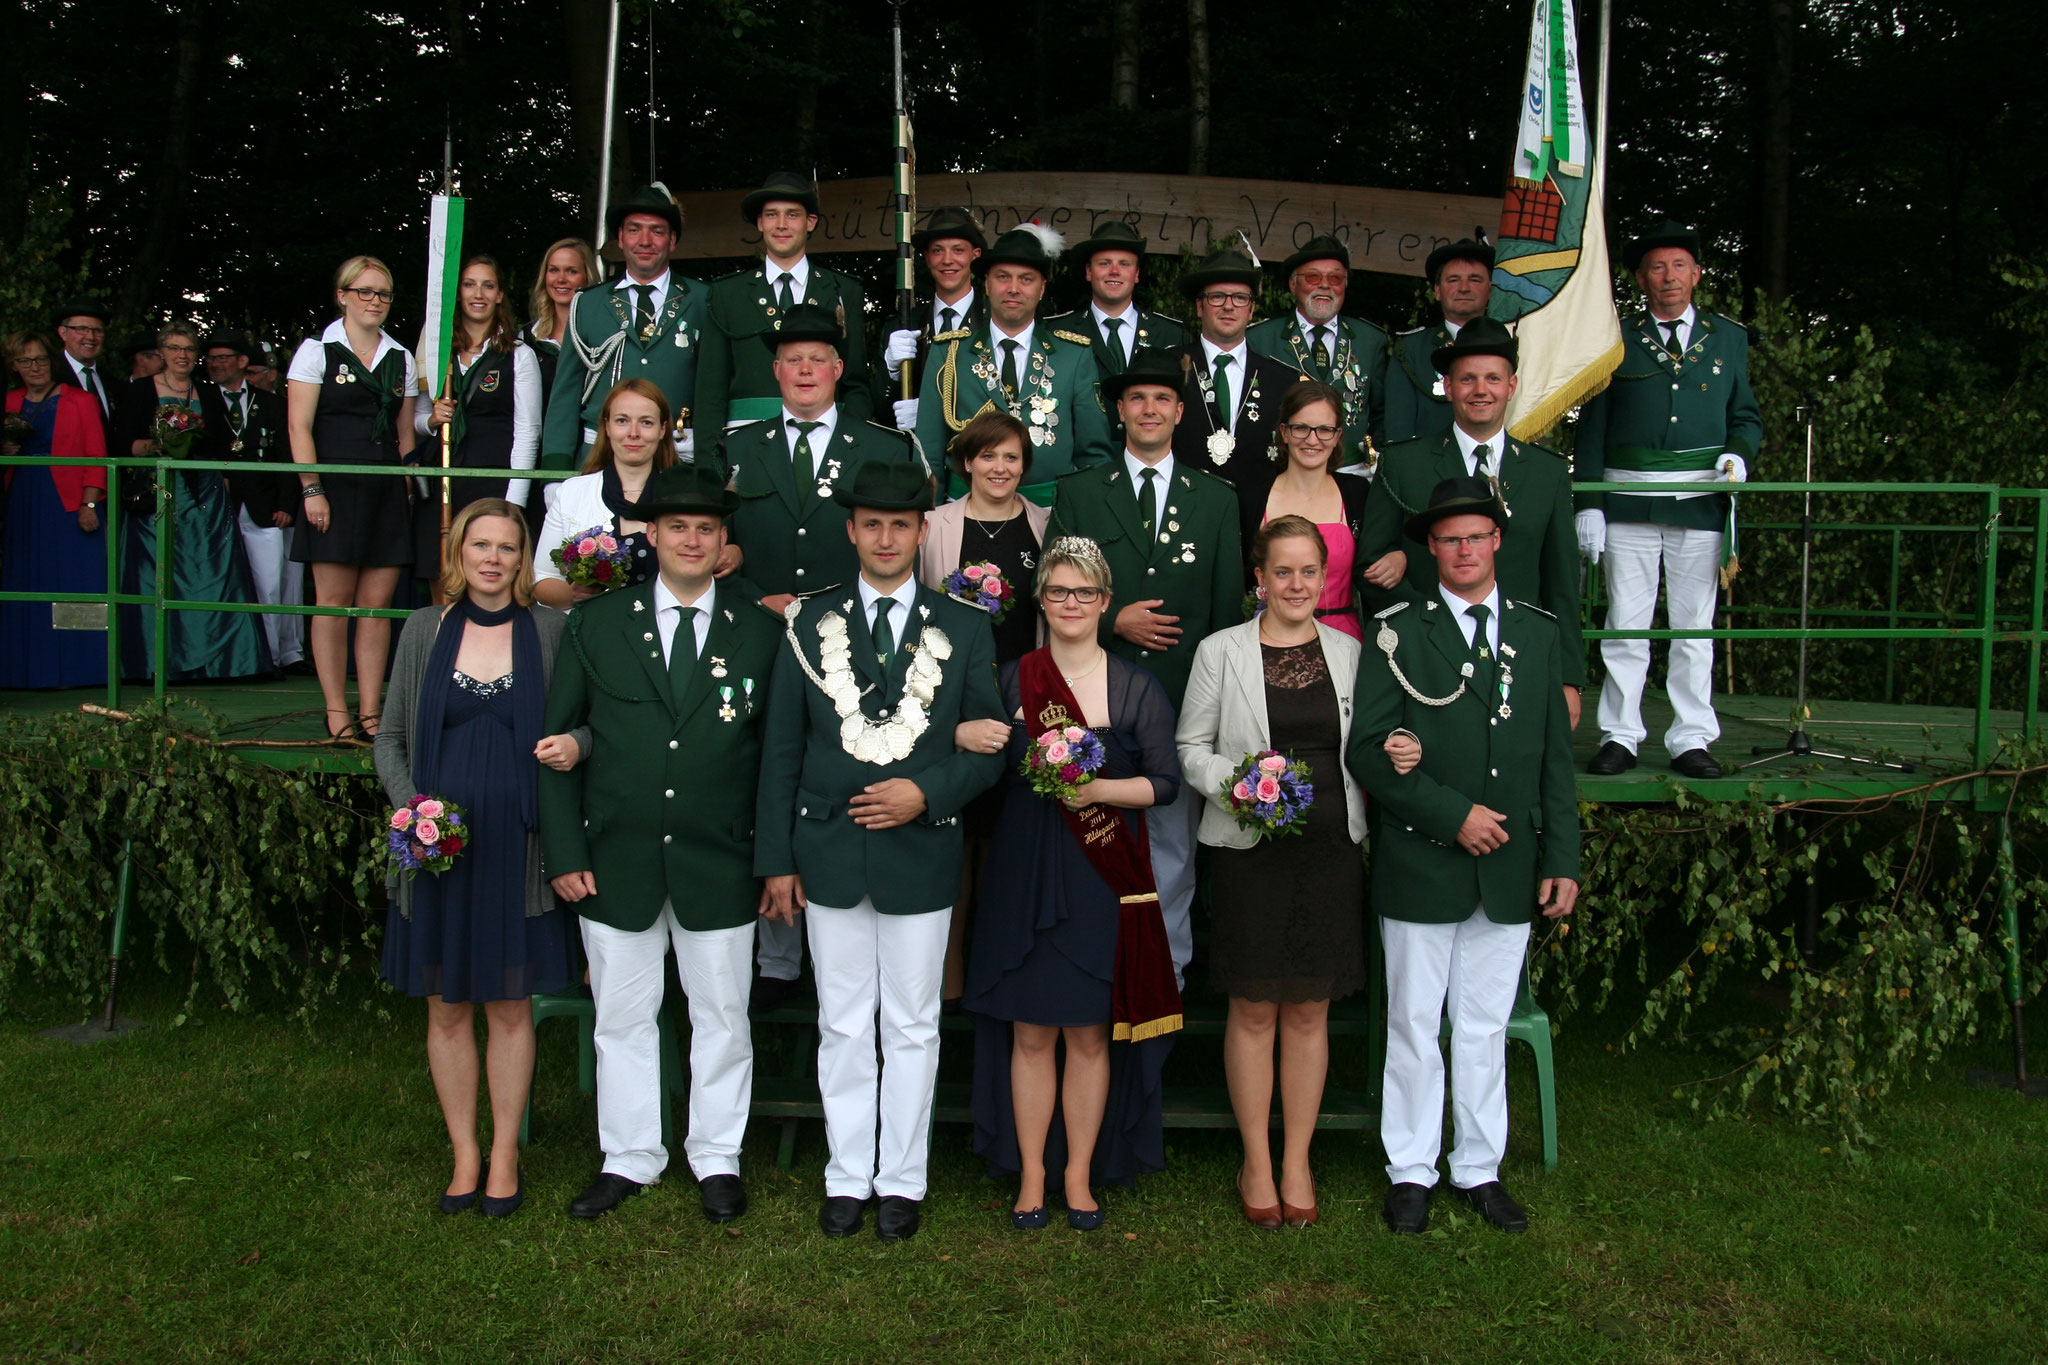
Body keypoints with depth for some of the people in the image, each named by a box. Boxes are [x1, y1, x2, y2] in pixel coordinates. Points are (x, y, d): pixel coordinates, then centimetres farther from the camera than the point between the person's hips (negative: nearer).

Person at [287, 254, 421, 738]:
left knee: (377, 603, 2)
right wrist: (312, 489, -11)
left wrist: (407, 490, 8)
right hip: (335, 487, -4)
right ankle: (336, 712, 4)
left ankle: (370, 712, 6)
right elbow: (299, 427, -3)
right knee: (334, 601, -3)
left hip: (386, 493, 4)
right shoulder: (318, 349, 3)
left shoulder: (401, 358, 15)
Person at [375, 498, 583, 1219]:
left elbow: (586, 722, 7)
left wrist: (577, 743, -15)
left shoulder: (551, 629, 1)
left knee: (511, 1005, 7)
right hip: (439, 847, 1)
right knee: (447, 1007, 9)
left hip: (516, 848, -1)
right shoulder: (424, 630, 5)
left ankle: (504, 1155, 22)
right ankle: (464, 1154, 24)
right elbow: (390, 736, 9)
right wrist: (408, 802, -7)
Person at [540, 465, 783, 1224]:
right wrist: (564, 850, -4)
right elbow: (556, 741, 3)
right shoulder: (598, 625, 3)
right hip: (617, 862, 1)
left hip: (719, 866, 0)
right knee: (621, 1018, 12)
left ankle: (717, 1159, 27)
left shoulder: (758, 634, 2)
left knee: (722, 1018, 10)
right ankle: (629, 1158, 29)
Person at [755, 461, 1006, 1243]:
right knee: (843, 1025, 10)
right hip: (829, 854, 1)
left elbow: (989, 747, 2)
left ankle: (901, 1181, 21)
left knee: (912, 1026, 8)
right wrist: (776, 860, 0)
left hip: (921, 852, -1)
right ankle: (847, 1179, 23)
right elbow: (781, 750, 4)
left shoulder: (964, 630, 2)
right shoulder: (809, 626, 4)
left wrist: (928, 793, -15)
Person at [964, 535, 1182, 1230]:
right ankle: (1031, 1173, 20)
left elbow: (1165, 781, 0)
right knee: (1030, 1034, 6)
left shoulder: (1136, 688, 2)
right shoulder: (1011, 679, 5)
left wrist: (1100, 789, -16)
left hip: (1103, 881, -1)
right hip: (1025, 877, 1)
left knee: (1090, 1035, 6)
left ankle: (1080, 1173, 21)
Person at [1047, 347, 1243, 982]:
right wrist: (1113, 622, -10)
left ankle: (1167, 970, 19)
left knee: (1173, 843, 5)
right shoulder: (1077, 494, 8)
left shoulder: (1217, 499, 10)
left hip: (1184, 698, 1)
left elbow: (1229, 607, 8)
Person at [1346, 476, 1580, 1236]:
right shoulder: (1401, 633, -2)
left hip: (1509, 870, 3)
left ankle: (1479, 1169, 26)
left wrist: (1562, 859, 3)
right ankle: (1411, 1172, 21)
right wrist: (1453, 813, -15)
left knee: (1486, 1028, 13)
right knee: (1415, 1028, 7)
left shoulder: (1538, 634, 9)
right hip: (1421, 867, -3)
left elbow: (1555, 759, 9)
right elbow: (1367, 750, -9)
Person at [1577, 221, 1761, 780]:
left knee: (1695, 625, 4)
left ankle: (1692, 739, 11)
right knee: (1626, 624, 1)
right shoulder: (1616, 340, 7)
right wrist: (1588, 503, -4)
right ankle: (1619, 736, 8)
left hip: (1701, 502, 1)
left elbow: (1746, 415, 17)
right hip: (1629, 500, -1)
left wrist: (1739, 454, -6)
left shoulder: (1728, 337, 13)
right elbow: (1592, 428, 4)